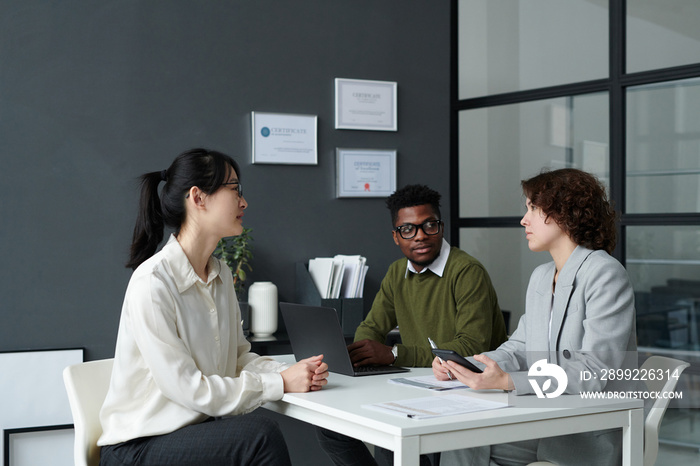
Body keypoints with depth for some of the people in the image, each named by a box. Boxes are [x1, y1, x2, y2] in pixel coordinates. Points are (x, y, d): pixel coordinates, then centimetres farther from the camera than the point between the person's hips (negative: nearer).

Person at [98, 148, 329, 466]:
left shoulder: (220, 275, 9)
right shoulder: (152, 283, -19)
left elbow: (239, 357, 13)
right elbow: (187, 388, -21)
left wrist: (292, 371, -7)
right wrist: (280, 384, -18)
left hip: (200, 426, 7)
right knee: (260, 434, -28)